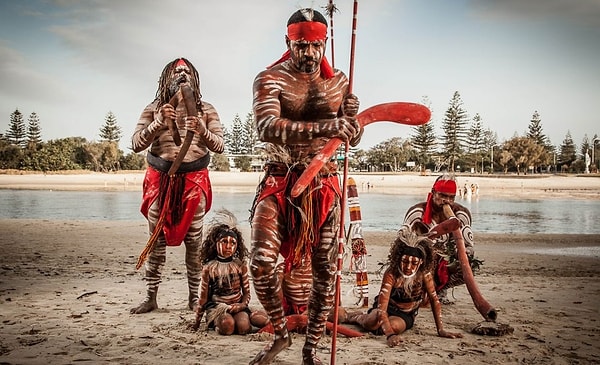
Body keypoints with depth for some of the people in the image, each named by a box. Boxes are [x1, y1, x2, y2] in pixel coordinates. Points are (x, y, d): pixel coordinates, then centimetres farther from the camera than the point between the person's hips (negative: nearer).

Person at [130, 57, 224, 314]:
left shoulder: (206, 110, 9)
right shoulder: (154, 109, 8)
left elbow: (219, 146, 1)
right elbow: (136, 144, -2)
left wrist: (203, 131, -19)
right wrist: (158, 123, -16)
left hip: (194, 180, 0)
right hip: (160, 179, 0)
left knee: (194, 241, 0)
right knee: (156, 240, 1)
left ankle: (194, 297, 10)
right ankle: (150, 298, 10)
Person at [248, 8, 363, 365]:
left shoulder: (339, 81, 7)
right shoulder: (270, 79, -7)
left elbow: (352, 134, 15)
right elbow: (267, 128, -27)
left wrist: (354, 127, -10)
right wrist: (323, 128, -38)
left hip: (324, 182, 3)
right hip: (280, 181, -3)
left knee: (326, 269, 6)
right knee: (262, 261, -15)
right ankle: (280, 334, 14)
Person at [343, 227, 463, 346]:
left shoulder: (424, 273, -21)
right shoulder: (391, 274, -30)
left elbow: (434, 300, -11)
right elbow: (382, 307, -37)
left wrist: (441, 330, -16)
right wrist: (390, 335, -50)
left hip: (406, 315, 2)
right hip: (388, 308, -2)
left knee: (394, 326, -32)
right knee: (374, 322, -34)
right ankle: (358, 317, 6)